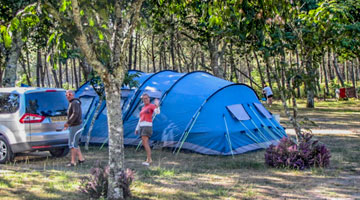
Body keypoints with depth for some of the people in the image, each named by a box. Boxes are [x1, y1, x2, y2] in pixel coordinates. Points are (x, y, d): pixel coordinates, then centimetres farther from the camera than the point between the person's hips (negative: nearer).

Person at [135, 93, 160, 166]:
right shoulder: (143, 108, 22)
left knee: (145, 142, -19)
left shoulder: (152, 106, -2)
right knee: (144, 143, 10)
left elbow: (157, 112, -23)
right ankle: (150, 159, 18)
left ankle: (148, 160, -21)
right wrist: (137, 128, 21)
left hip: (147, 126, -9)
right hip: (142, 126, 9)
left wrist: (157, 105, -42)